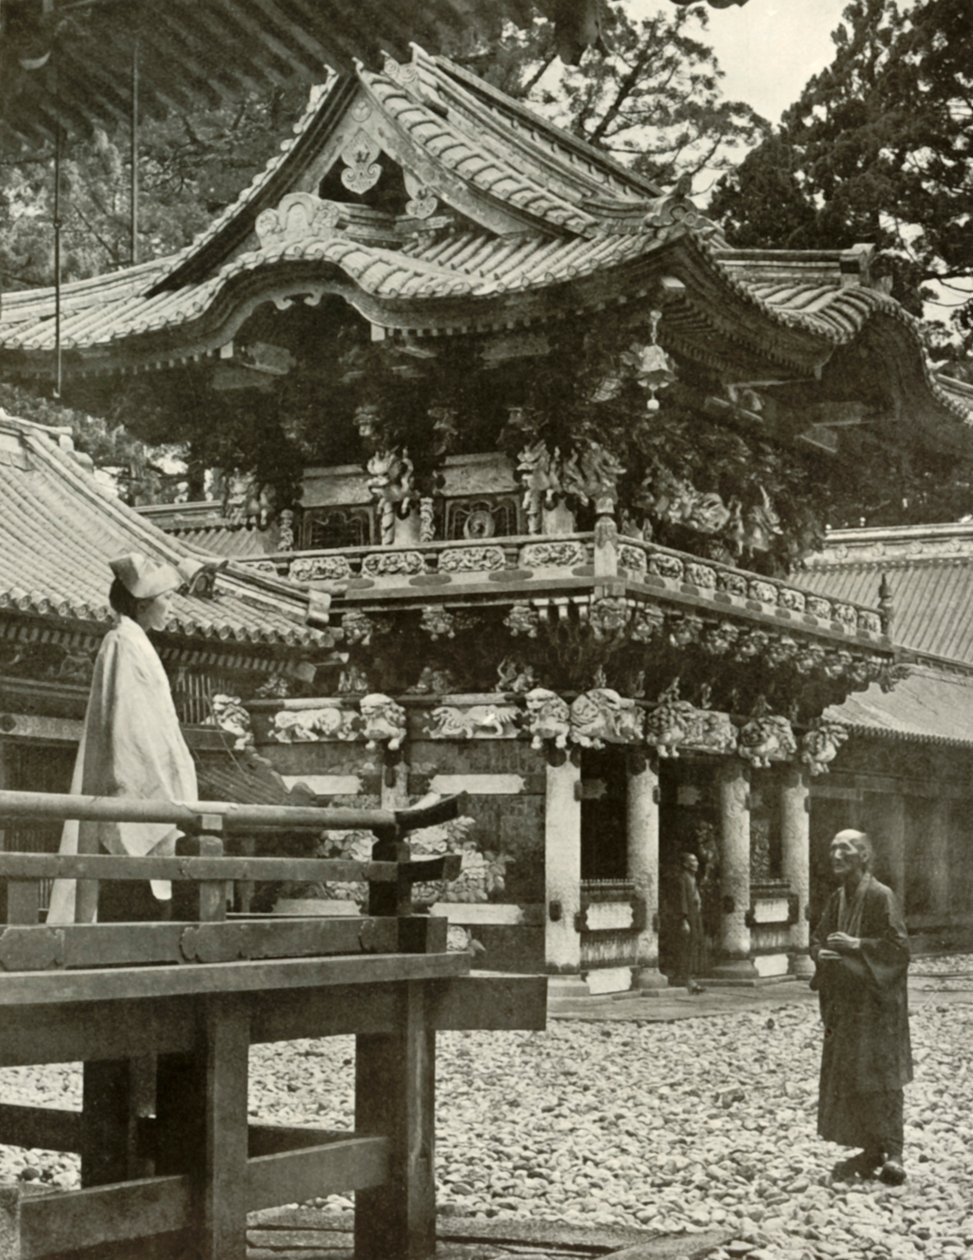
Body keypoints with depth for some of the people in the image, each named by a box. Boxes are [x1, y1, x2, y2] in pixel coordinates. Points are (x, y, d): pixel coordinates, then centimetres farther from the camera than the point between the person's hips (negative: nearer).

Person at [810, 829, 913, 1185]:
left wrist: (857, 945, -23)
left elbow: (899, 945, -15)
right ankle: (872, 1151, 14)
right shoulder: (837, 898, 11)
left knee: (878, 1074, -10)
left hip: (876, 1002, -7)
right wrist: (821, 953, -7)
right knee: (845, 1075, 7)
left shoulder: (881, 896, -11)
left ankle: (892, 1152, -8)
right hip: (844, 1002, 7)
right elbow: (818, 938, 15)